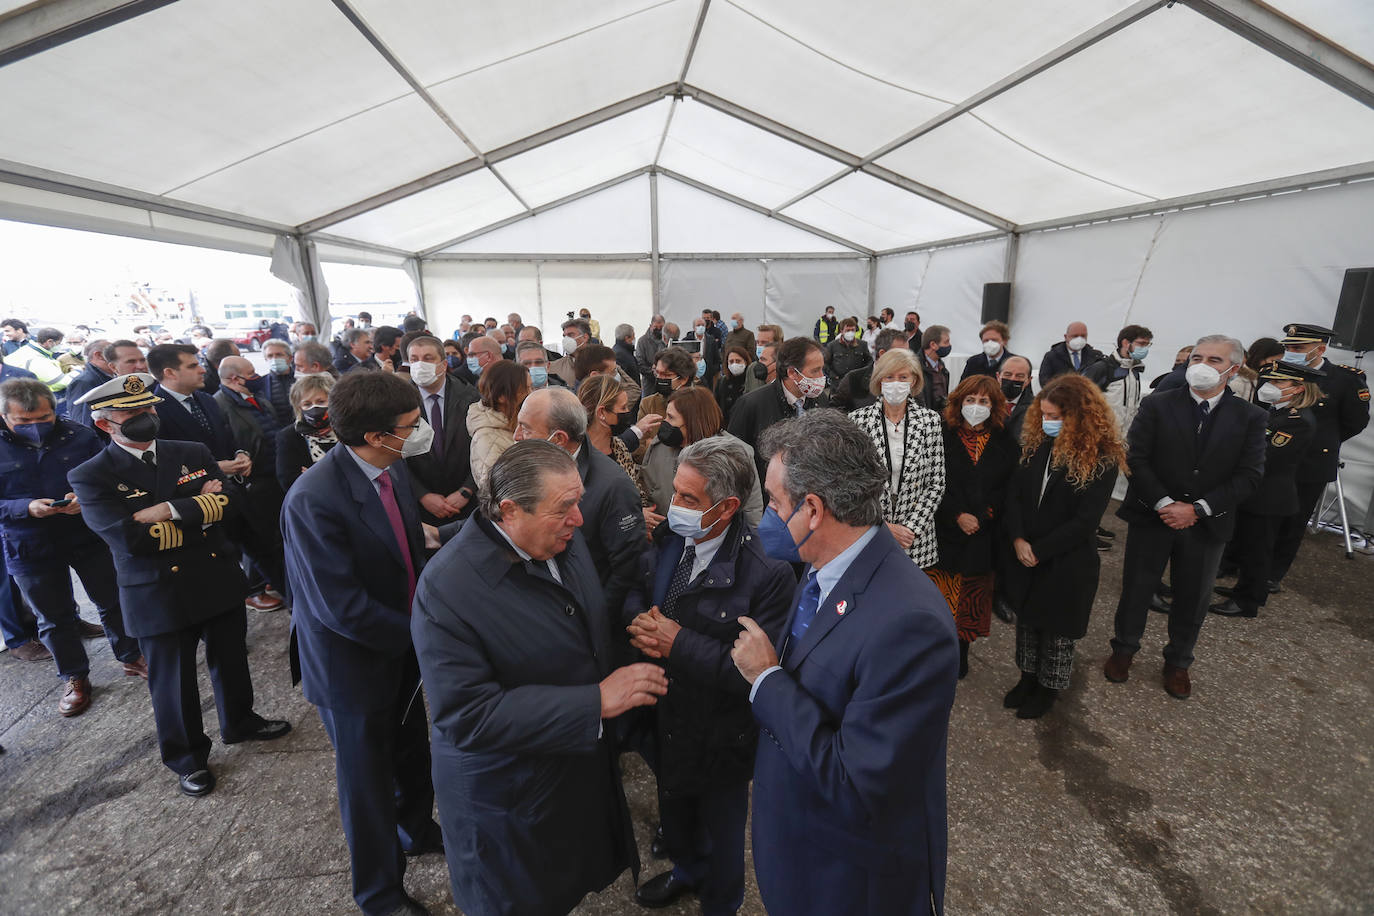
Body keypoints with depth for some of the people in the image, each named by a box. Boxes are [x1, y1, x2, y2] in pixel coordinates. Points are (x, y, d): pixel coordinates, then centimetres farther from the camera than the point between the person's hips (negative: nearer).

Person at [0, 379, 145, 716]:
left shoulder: (80, 436, -7)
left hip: (91, 538, 0)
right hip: (30, 550, 0)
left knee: (113, 603, 14)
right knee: (54, 619, 14)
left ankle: (132, 658, 33)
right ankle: (74, 678, 32)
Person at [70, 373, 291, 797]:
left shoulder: (194, 453, 2)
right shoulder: (90, 476, -9)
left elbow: (228, 501, -11)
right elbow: (129, 537, -21)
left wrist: (170, 511, -22)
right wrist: (200, 512, -16)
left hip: (219, 581, 4)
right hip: (158, 597, -3)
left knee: (230, 661, 21)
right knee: (173, 682, 14)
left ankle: (240, 722, 46)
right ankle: (187, 758, 37)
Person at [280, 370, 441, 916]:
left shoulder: (394, 469, -8)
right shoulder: (313, 500, -31)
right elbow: (342, 606, -28)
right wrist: (419, 635, -19)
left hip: (404, 646, 6)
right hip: (353, 663, -6)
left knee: (412, 756, 26)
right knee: (368, 782, 17)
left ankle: (417, 831, 56)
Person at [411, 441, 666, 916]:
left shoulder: (564, 538, -9)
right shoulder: (446, 588, -29)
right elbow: (468, 716, -30)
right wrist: (597, 701, -31)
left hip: (583, 766, 6)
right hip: (510, 799, -5)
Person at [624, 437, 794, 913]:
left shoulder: (767, 570, -31)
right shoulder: (667, 539, -11)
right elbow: (635, 595, 2)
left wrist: (679, 644, -31)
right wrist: (640, 623, -21)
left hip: (719, 736, -6)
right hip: (665, 718, 6)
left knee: (720, 828, 24)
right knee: (675, 809, 33)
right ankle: (686, 870, 66)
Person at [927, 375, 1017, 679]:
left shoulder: (1005, 443, 5)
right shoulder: (943, 437, -3)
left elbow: (1007, 490, 2)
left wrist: (980, 517, -12)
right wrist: (958, 516, -16)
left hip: (984, 537, 2)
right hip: (945, 533, -2)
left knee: (973, 598, 13)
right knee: (941, 596, 0)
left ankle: (961, 651, 30)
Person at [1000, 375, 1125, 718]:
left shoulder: (1102, 459, -14)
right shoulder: (1036, 444, -1)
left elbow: (1085, 520, -17)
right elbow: (1014, 493, -2)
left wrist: (1038, 550, -16)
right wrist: (1018, 539, -13)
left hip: (1067, 563, -4)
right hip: (1024, 556, 4)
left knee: (1057, 629, 13)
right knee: (1026, 620, 18)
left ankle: (1048, 688, 34)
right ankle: (1028, 677, 38)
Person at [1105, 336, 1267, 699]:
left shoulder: (1250, 418, 0)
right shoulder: (1157, 405, -5)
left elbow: (1249, 475, -5)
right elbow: (1135, 459, -9)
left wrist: (1196, 509, -16)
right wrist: (1164, 504, -17)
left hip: (1207, 524, 2)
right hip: (1152, 517, -1)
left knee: (1192, 599, 14)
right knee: (1136, 589, 10)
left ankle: (1178, 662, 34)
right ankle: (1124, 649, 30)